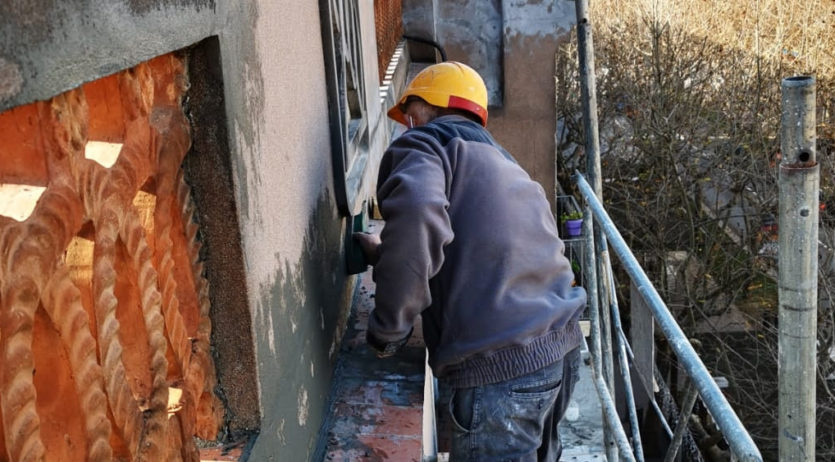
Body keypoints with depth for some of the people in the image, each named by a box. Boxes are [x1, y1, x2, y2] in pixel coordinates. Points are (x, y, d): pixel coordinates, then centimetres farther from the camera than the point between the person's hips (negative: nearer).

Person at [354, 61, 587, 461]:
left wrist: (386, 329, -14)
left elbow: (416, 216, -25)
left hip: (500, 366, -8)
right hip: (558, 347, 8)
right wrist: (383, 256, 38)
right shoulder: (498, 161, 24)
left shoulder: (426, 143, -2)